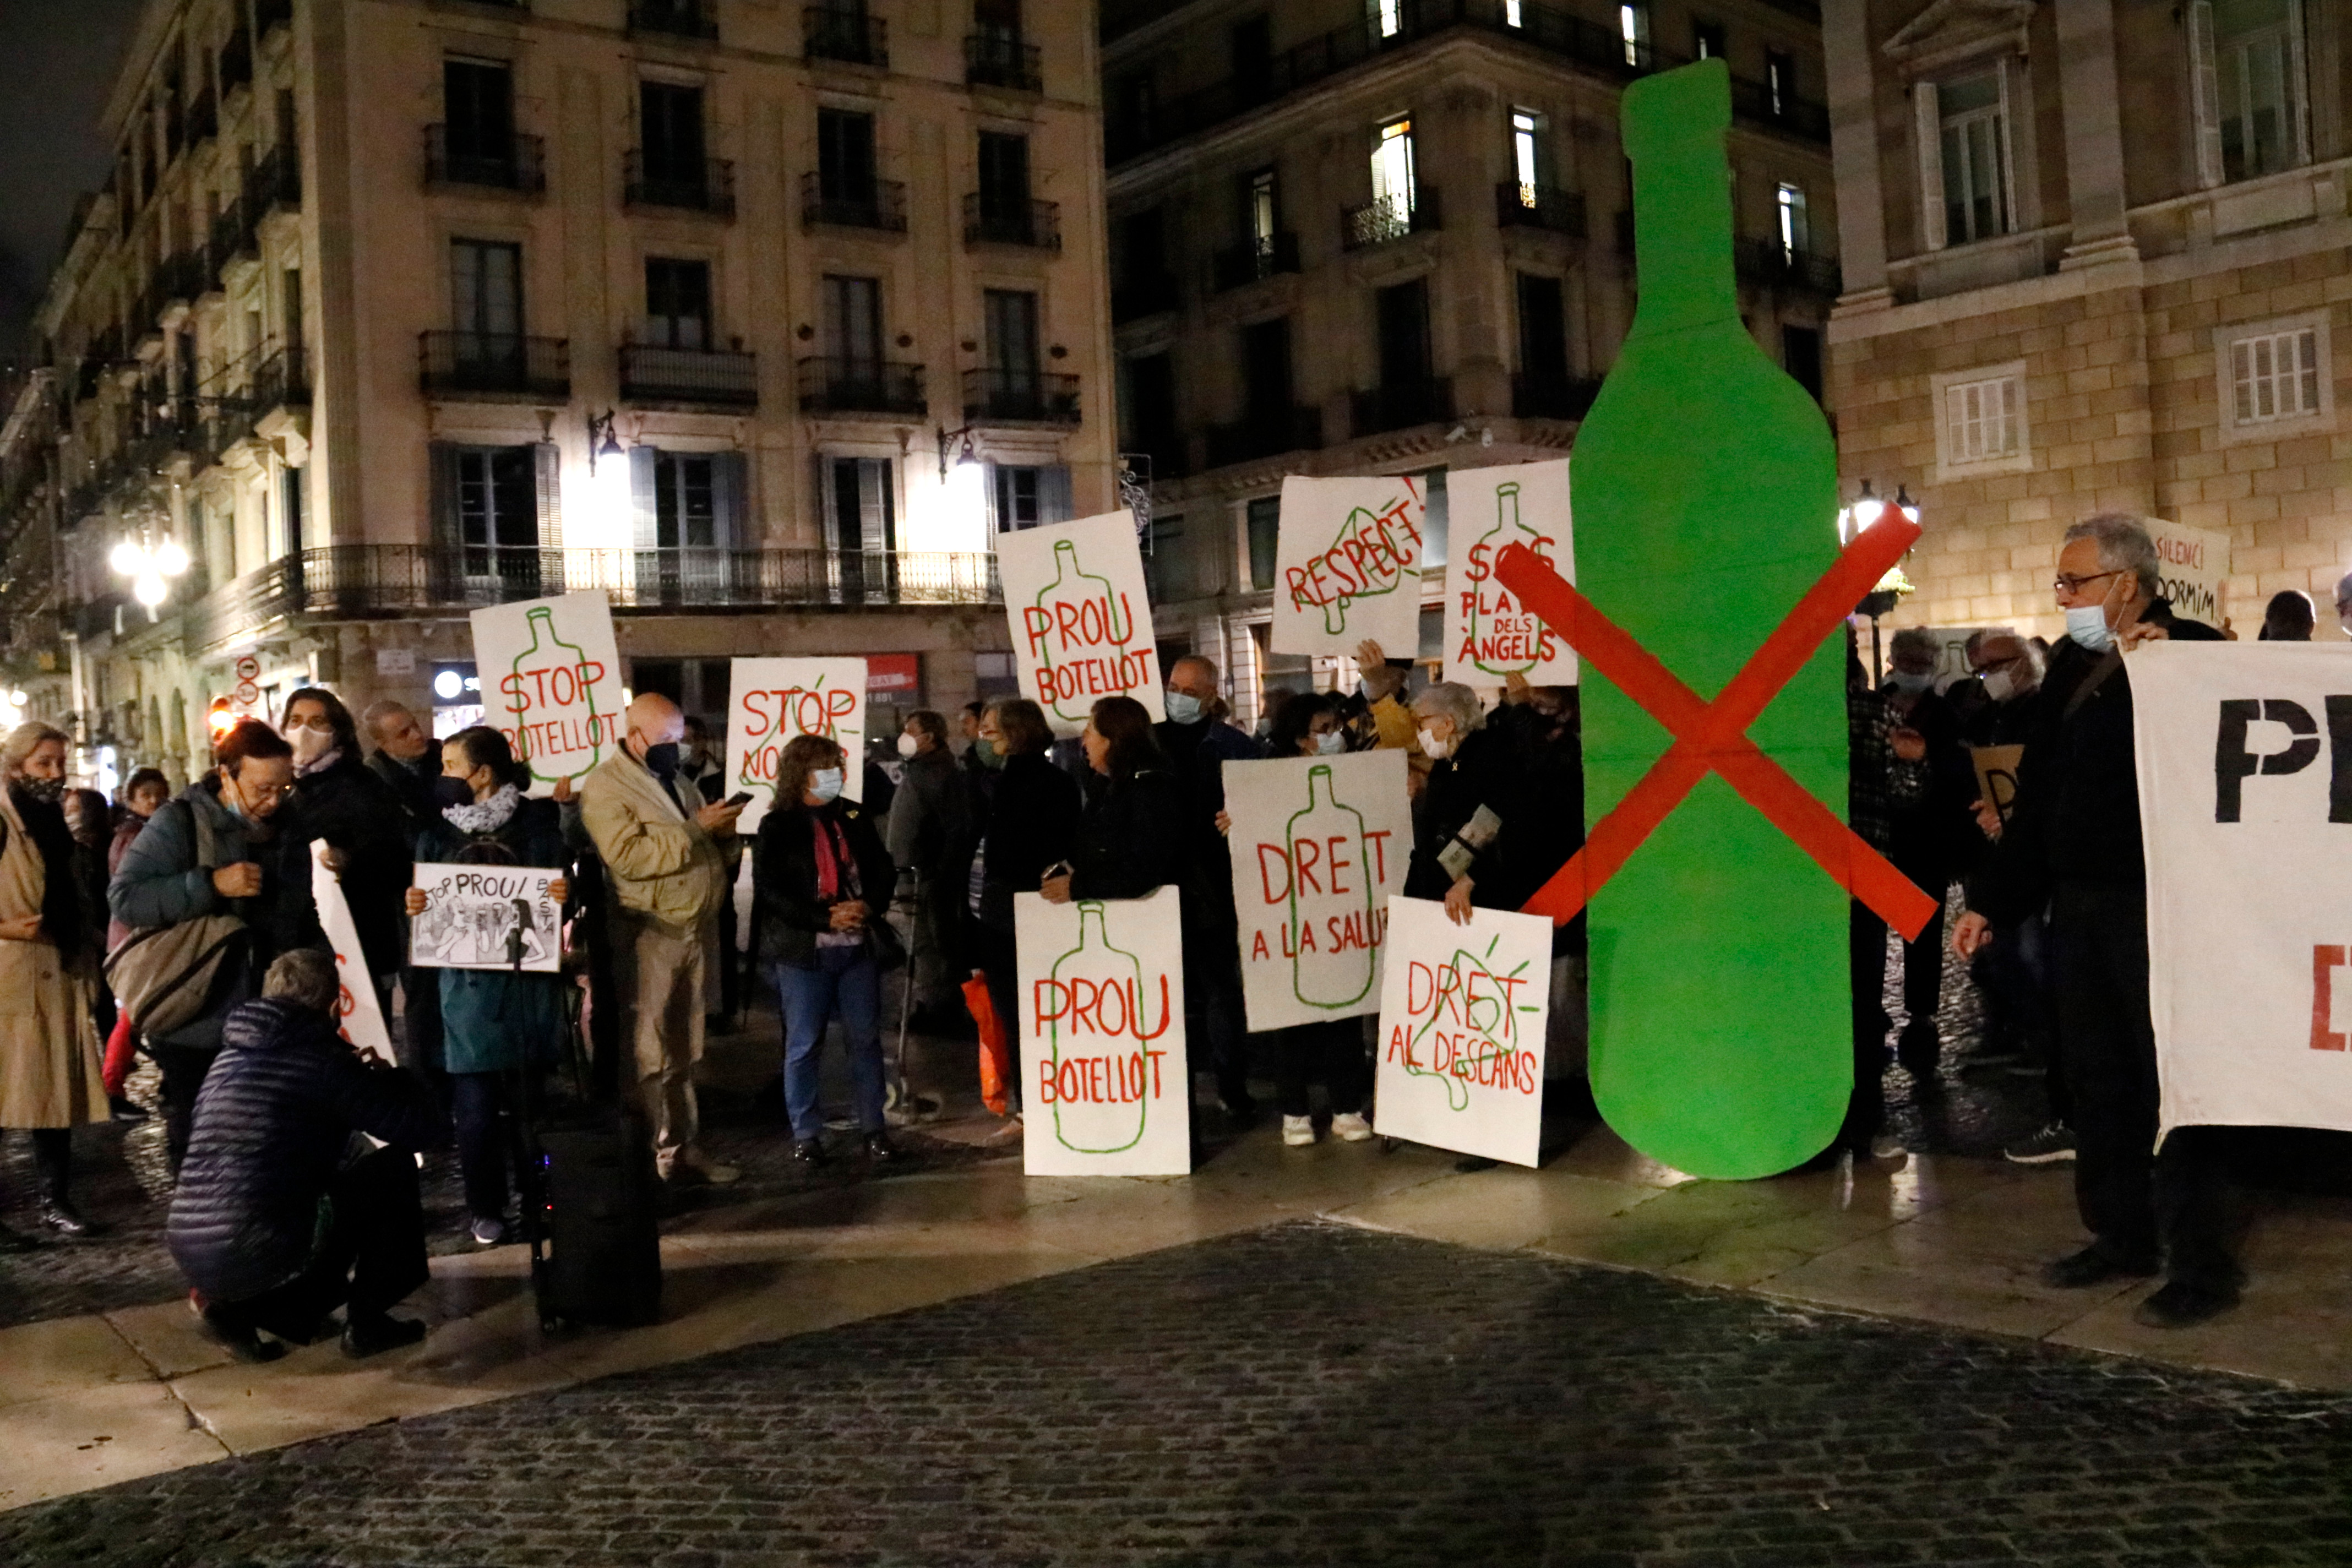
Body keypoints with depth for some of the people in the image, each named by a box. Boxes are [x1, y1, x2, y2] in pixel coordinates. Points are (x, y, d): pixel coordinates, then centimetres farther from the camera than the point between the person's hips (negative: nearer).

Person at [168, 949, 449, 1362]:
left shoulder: (230, 1056, 15)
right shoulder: (322, 1059, -6)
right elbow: (430, 1129, -5)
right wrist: (395, 1079, 15)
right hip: (259, 1256, -8)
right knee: (394, 1168, 9)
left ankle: (237, 1308, 13)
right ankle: (367, 1321, 14)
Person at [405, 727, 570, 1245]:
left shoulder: (537, 823, 1)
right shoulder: (438, 830, 6)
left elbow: (561, 889, 3)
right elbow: (424, 896, 11)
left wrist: (565, 894, -19)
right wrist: (414, 905, -11)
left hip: (529, 979, -1)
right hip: (467, 983, 1)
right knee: (476, 1105, -1)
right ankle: (485, 1208, 13)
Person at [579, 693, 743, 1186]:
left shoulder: (676, 782, 17)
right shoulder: (605, 788, -10)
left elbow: (706, 852, 22)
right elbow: (630, 856, -23)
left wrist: (723, 832, -1)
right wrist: (697, 829, -21)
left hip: (697, 930, 8)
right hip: (648, 936, -8)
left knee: (685, 1052, 13)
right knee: (651, 1053, -2)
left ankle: (684, 1147, 20)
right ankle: (660, 1155, 4)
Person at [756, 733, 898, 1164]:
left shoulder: (855, 817, 9)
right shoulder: (777, 826, -3)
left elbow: (884, 869, 12)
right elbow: (769, 890, -9)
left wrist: (868, 906, -9)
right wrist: (826, 918, -16)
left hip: (859, 946, 3)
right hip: (803, 951, -3)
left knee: (866, 1039, 6)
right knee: (803, 1045, 2)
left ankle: (874, 1128, 15)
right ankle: (806, 1134, 13)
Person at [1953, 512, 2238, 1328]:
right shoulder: (2072, 664, 11)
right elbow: (2036, 796, 16)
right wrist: (1992, 900, 15)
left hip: (2154, 903, -8)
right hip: (2077, 902, 8)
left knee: (2169, 1080, 0)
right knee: (2096, 1075, 14)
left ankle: (2200, 1263, 11)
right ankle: (2122, 1235, 27)